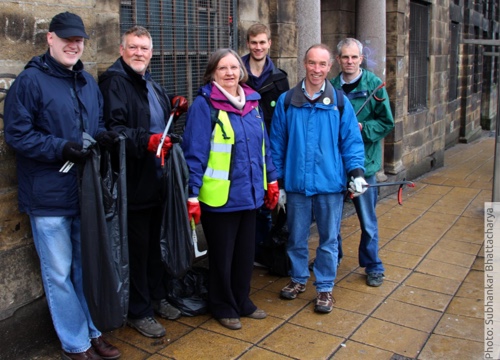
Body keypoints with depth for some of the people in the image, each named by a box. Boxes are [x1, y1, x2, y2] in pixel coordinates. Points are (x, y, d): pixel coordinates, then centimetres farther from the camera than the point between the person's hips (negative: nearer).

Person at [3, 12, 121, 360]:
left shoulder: (88, 82, 11)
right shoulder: (30, 80, -10)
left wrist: (103, 136, -5)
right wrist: (61, 148, -24)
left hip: (86, 190, 6)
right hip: (49, 195, -6)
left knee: (87, 266, 17)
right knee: (59, 273, 5)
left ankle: (94, 331, 32)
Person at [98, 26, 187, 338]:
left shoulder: (151, 84, 17)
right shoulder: (114, 81, -11)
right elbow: (113, 128, -22)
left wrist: (174, 109, 11)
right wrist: (145, 140, -35)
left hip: (156, 180, 9)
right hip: (133, 182, -8)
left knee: (154, 242, 19)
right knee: (137, 247, 1)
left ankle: (157, 297, 34)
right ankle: (139, 311, 17)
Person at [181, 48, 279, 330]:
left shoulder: (252, 101, 7)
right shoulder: (204, 105, -12)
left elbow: (263, 144, 14)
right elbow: (195, 153, -15)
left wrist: (272, 180, 13)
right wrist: (192, 195, -17)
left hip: (249, 193, 6)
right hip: (219, 196, -6)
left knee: (246, 252, 18)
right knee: (222, 255, 10)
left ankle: (242, 301, 37)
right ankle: (223, 307, 30)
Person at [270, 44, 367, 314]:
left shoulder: (340, 103, 0)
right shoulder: (286, 101, 1)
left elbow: (351, 141, 2)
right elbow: (277, 144, 4)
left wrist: (356, 172, -11)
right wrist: (277, 181, 4)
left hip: (330, 183, -1)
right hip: (296, 183, 1)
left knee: (328, 239, 10)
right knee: (296, 237, 15)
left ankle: (325, 287, 26)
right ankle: (298, 279, 36)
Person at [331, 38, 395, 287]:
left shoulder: (374, 85, -5)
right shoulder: (332, 86, 4)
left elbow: (386, 123, -5)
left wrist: (361, 128, -17)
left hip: (364, 161, -3)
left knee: (367, 219, 7)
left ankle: (373, 267, 23)